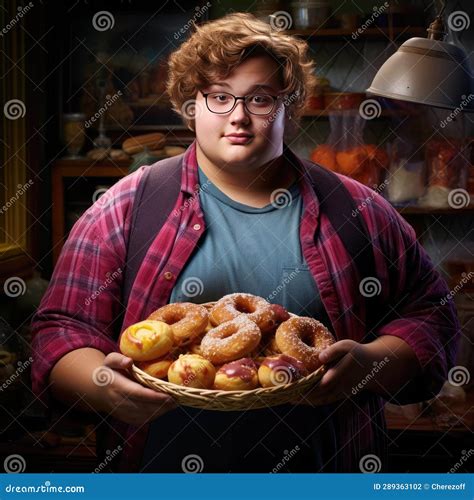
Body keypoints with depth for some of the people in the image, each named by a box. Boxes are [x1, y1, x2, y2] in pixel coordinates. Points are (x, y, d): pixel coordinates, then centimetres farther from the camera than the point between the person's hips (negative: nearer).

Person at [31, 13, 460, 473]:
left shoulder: (358, 210, -1)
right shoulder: (126, 209, -4)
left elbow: (431, 315, 2)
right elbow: (63, 329, -5)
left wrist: (370, 364, -18)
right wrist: (103, 386, -25)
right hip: (163, 470, 0)